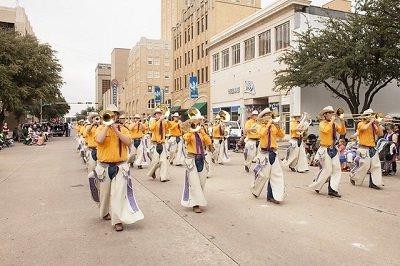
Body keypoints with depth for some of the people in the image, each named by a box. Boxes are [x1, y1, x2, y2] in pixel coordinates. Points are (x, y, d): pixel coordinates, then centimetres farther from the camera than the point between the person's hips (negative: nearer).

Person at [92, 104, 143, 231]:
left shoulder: (123, 129, 6)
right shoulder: (101, 128, 1)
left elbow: (128, 142, -11)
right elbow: (99, 140, -20)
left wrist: (116, 130, -16)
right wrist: (107, 125, -13)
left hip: (120, 166, 0)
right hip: (104, 166, 0)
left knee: (119, 193, -8)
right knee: (105, 192, 16)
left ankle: (117, 220, -4)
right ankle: (105, 212, 40)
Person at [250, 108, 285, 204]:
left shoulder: (274, 127, 9)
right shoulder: (261, 127, -3)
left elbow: (282, 135, 7)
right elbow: (261, 134, -24)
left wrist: (279, 128, -7)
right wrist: (268, 124, -19)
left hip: (273, 153, 5)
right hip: (264, 153, -5)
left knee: (276, 174, 1)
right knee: (263, 174, 2)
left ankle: (272, 196, 9)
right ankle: (255, 190, 29)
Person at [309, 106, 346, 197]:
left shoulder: (334, 124, 9)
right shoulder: (322, 123, -8)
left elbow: (342, 132, 5)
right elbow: (325, 130, -28)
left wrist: (342, 123, -8)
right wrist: (331, 121, -19)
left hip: (333, 149, 7)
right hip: (325, 150, -7)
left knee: (337, 170, 2)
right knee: (327, 170, -5)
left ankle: (332, 189, 8)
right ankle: (316, 185, 15)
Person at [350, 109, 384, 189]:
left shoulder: (373, 125, 14)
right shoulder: (361, 124, -4)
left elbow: (380, 134, 10)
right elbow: (364, 128, -26)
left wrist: (378, 124, 0)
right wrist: (371, 122, -13)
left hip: (372, 149, 7)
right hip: (364, 149, -6)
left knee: (376, 166, 0)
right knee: (363, 166, -5)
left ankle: (374, 183, 6)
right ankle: (353, 178, 16)